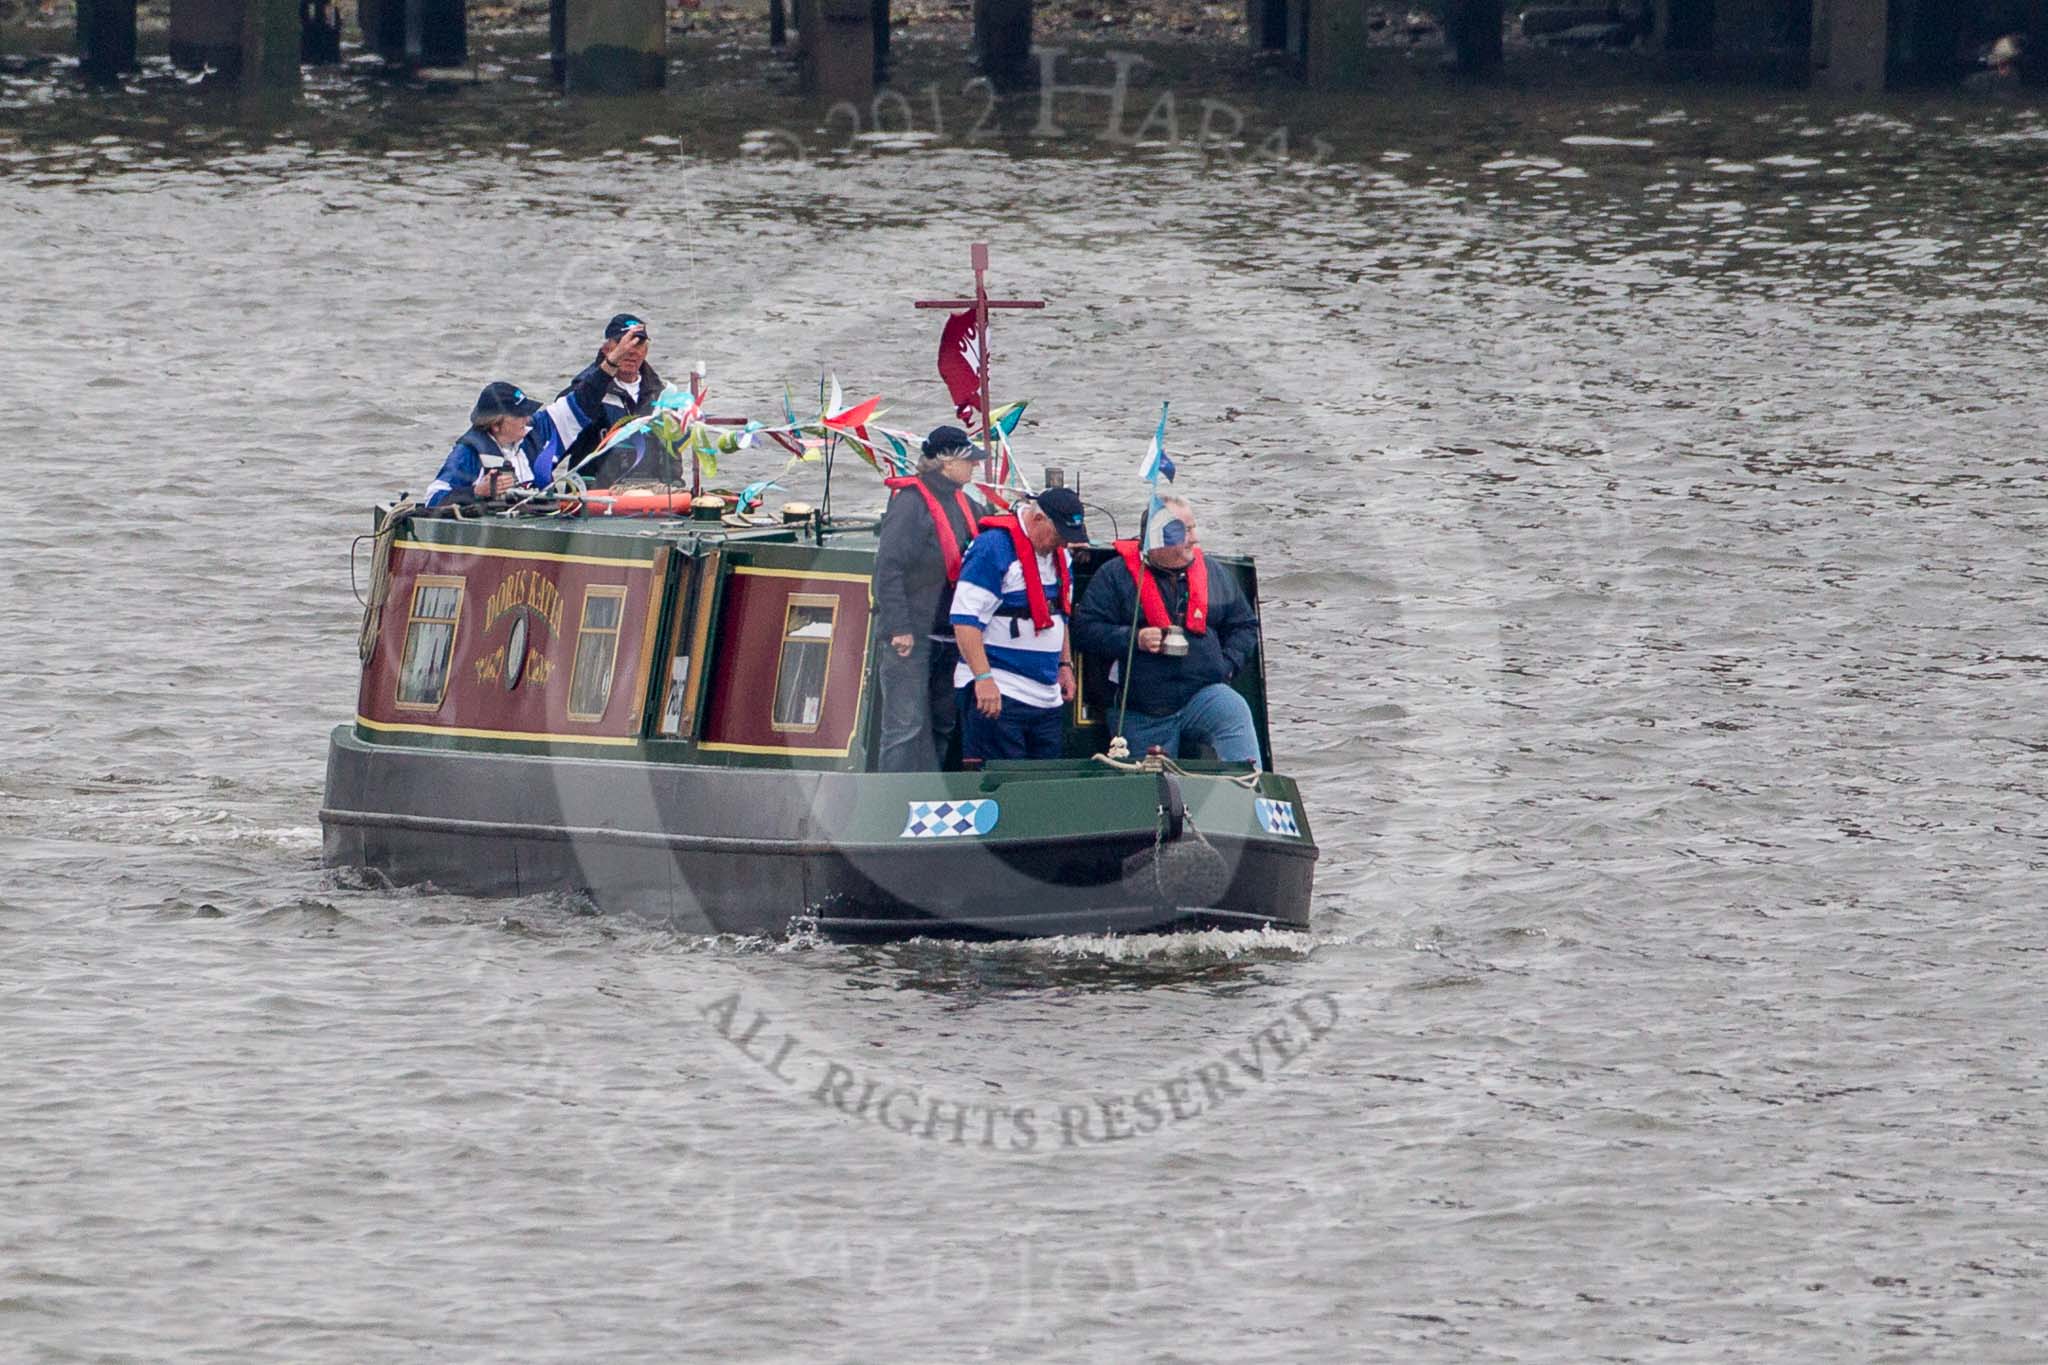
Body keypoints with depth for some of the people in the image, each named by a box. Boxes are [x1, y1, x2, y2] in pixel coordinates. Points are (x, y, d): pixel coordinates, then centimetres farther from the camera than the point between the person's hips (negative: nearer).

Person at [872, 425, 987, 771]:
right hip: (912, 635, -9)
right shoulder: (911, 503, -14)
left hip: (947, 634, 9)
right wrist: (898, 627, -22)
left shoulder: (962, 504, 13)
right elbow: (889, 567, -18)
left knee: (942, 723, 13)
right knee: (906, 725, -8)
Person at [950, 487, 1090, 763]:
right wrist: (983, 679, -24)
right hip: (998, 695, -8)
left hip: (1047, 696, 8)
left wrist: (1065, 665, 21)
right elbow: (965, 619, -19)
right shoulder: (994, 549, -14)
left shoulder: (1058, 554, 13)